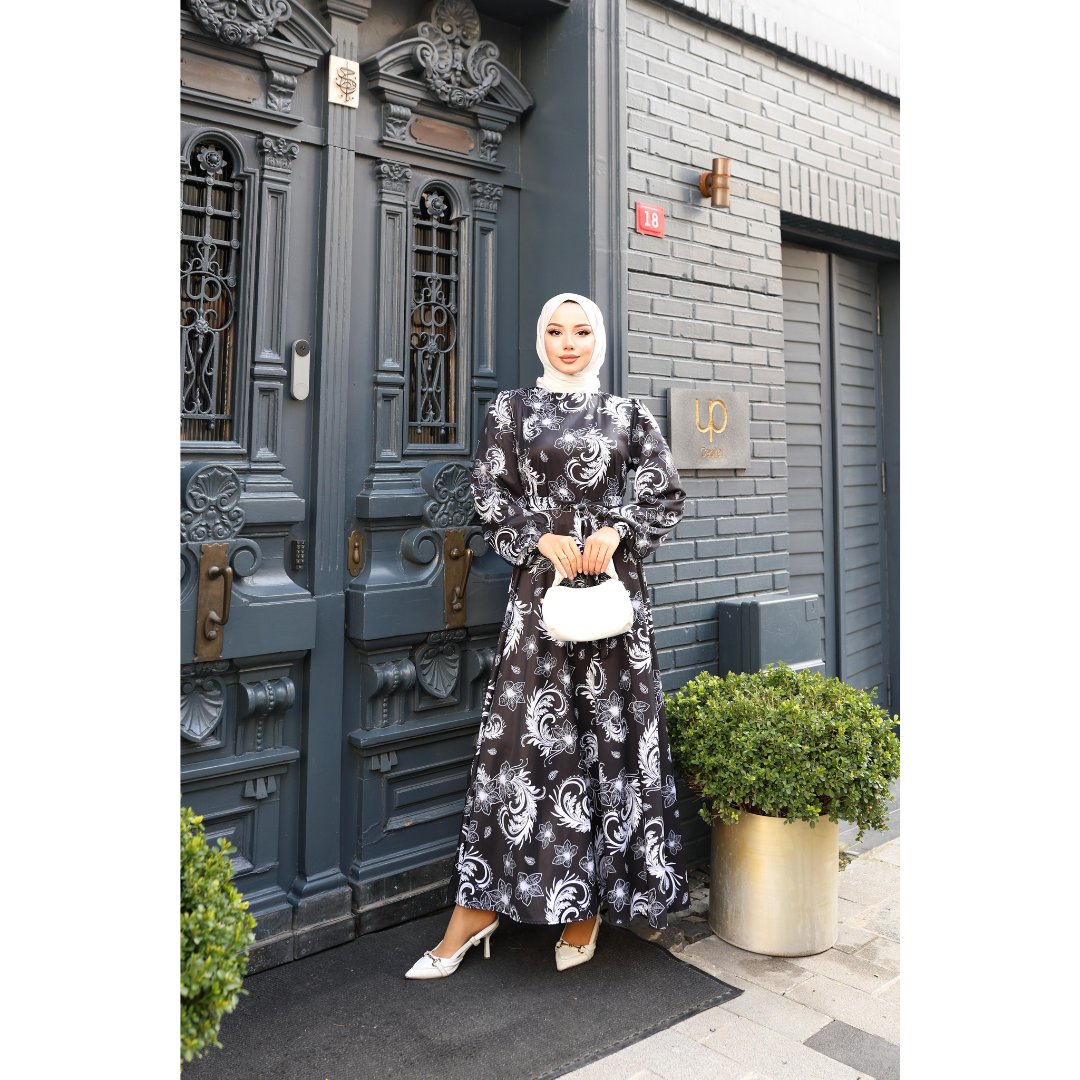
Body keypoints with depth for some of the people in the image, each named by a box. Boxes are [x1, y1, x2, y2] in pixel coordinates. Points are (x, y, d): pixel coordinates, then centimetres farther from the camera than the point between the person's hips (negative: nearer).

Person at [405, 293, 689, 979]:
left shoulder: (627, 414, 11)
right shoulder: (512, 409, 9)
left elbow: (667, 495, 9)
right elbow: (490, 494, 4)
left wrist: (619, 531, -7)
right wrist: (543, 538, -10)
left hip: (613, 583, 1)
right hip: (541, 586, -1)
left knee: (611, 729, 3)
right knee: (525, 730, -2)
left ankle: (589, 902, 19)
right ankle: (476, 912, 10)